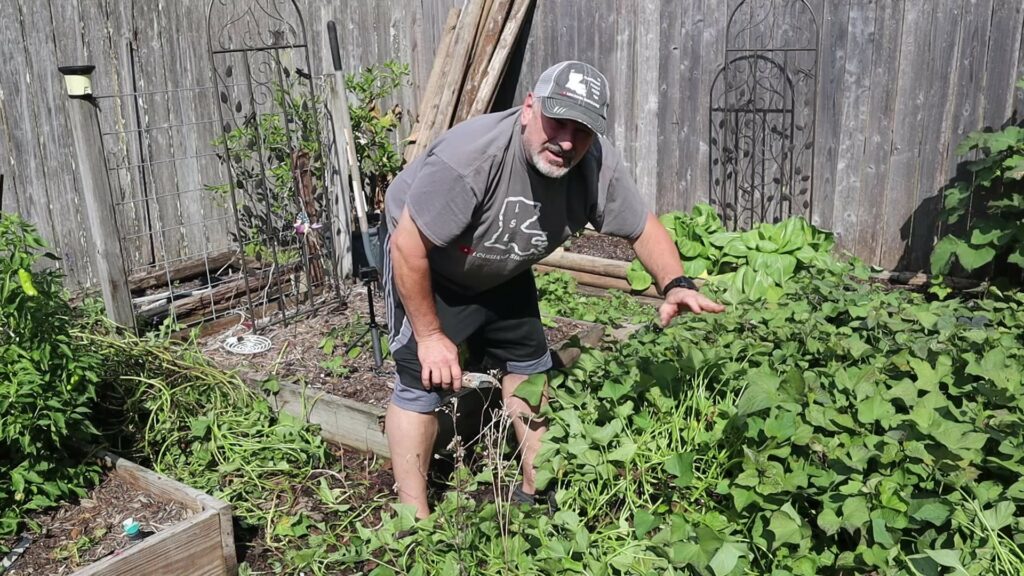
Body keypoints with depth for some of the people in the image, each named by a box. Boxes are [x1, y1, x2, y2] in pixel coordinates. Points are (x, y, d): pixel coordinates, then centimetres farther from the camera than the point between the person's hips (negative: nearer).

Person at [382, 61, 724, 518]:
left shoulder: (598, 165, -23)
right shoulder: (470, 157, -39)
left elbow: (643, 227, -8)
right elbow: (408, 245, -30)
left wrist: (675, 285, -28)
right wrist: (430, 335, -22)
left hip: (501, 272, 6)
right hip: (425, 261, -6)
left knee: (529, 365, 10)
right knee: (425, 383, -13)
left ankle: (536, 491, 27)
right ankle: (414, 521, 2)